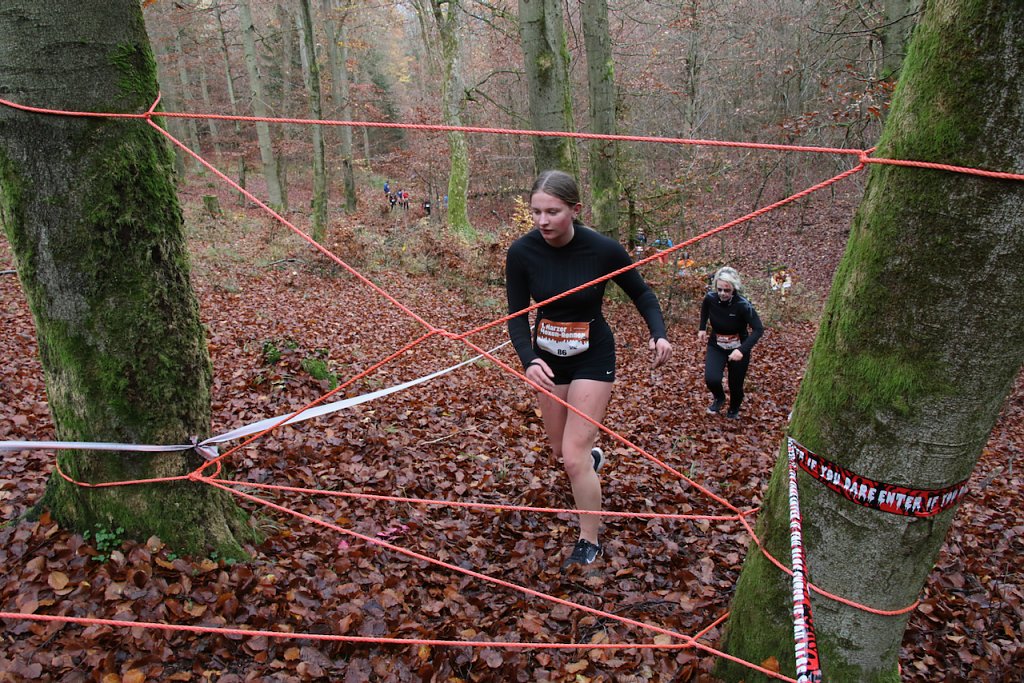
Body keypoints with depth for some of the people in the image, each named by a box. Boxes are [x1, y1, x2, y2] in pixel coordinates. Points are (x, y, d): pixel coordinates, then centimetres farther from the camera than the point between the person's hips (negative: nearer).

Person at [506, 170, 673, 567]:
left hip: (593, 358, -3)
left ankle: (590, 542, 13)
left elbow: (641, 293, -3)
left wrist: (658, 334, -20)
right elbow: (517, 316, -11)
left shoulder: (603, 250, -21)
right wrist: (529, 359, -30)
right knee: (561, 451, 18)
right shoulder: (521, 253, -17)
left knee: (574, 456, -9)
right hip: (547, 358, 4)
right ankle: (592, 457, 55)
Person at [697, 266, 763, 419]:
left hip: (738, 348, -2)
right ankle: (719, 398, 17)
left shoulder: (743, 305, -28)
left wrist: (742, 350, -41)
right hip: (716, 346, 2)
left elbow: (758, 329, -29)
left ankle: (734, 409, 47)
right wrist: (702, 329, 5)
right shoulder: (710, 298, -17)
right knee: (711, 379, -21)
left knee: (735, 385, 10)